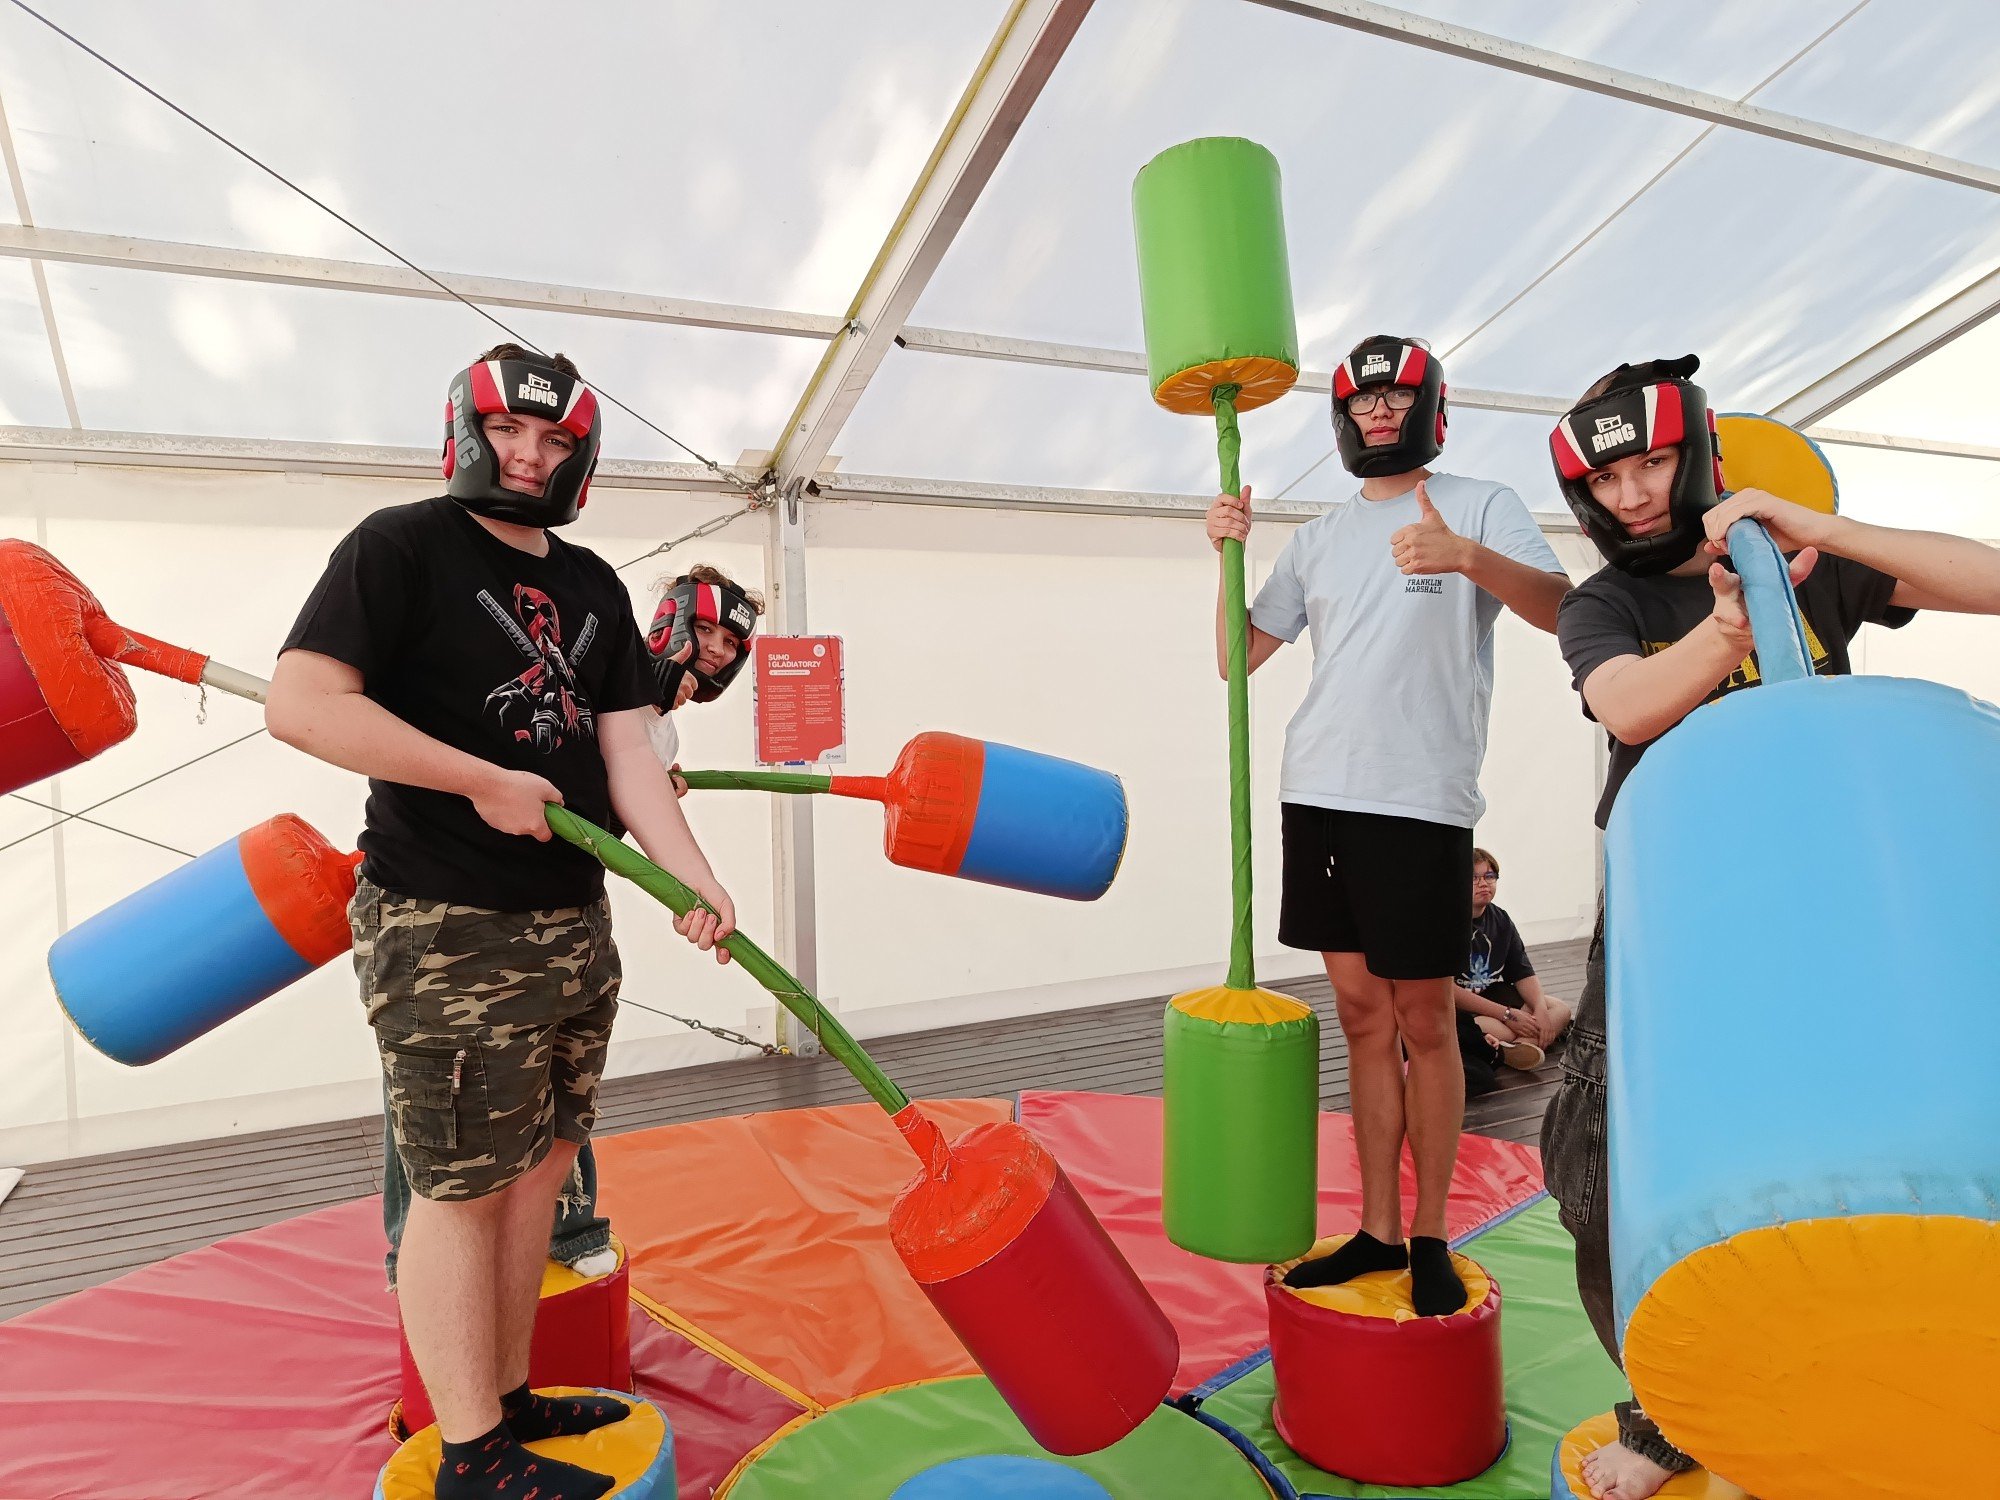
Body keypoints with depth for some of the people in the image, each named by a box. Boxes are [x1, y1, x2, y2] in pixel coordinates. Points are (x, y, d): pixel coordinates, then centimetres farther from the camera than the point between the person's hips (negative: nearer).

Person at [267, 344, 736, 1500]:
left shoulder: (595, 588, 13)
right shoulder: (401, 546, -6)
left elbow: (625, 751, 7)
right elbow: (302, 704, -17)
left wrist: (696, 879, -6)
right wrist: (486, 782, -16)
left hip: (574, 920, 7)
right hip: (448, 931, -7)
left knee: (540, 1161, 15)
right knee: (463, 1186, 2)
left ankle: (508, 1399, 32)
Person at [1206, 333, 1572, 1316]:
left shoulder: (1483, 506, 6)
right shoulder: (1319, 536, 19)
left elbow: (1562, 609, -10)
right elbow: (1239, 657, 17)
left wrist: (1472, 558, -28)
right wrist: (1229, 556, 3)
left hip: (1423, 802, -4)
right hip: (1318, 795, 5)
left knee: (1425, 1023, 2)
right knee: (1363, 1015, 10)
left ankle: (1431, 1239, 16)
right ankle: (1377, 1231, 20)